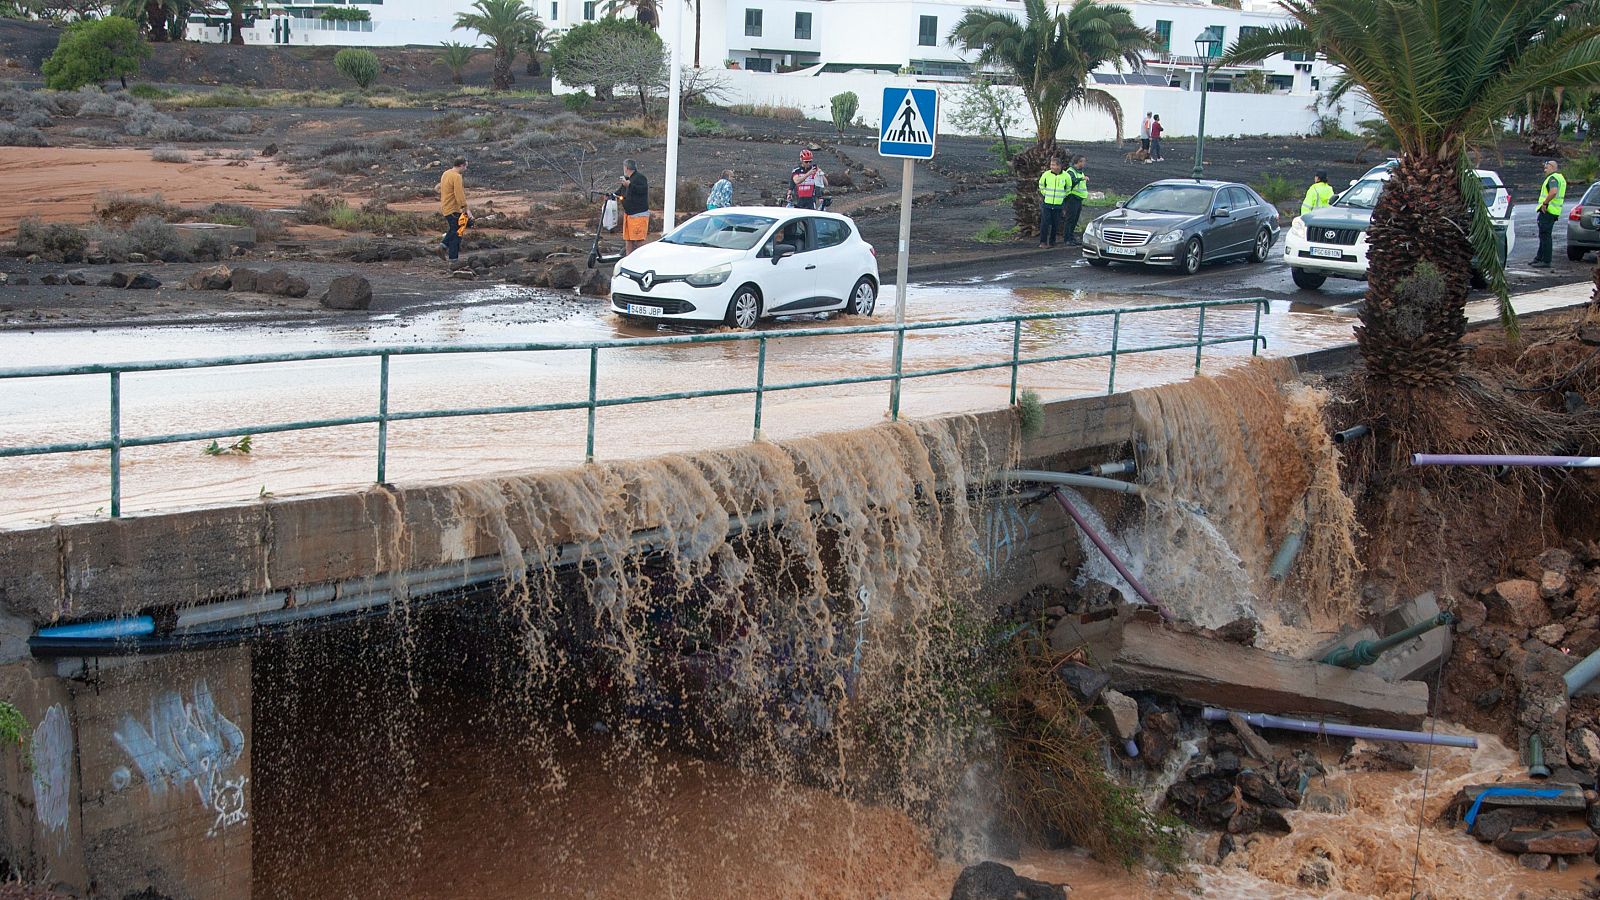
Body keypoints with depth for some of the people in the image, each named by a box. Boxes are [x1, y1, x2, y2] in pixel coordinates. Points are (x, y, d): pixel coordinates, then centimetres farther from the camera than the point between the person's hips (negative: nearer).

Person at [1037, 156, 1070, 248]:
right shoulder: (1046, 174, -6)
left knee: (1055, 224, 3)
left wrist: (1063, 196, 13)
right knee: (1045, 223, -8)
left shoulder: (1066, 176, -4)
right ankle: (1043, 242, -1)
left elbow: (1068, 188, 14)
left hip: (1058, 204, 1)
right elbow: (1041, 185, 14)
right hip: (1047, 203, -1)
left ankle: (1052, 242, 15)